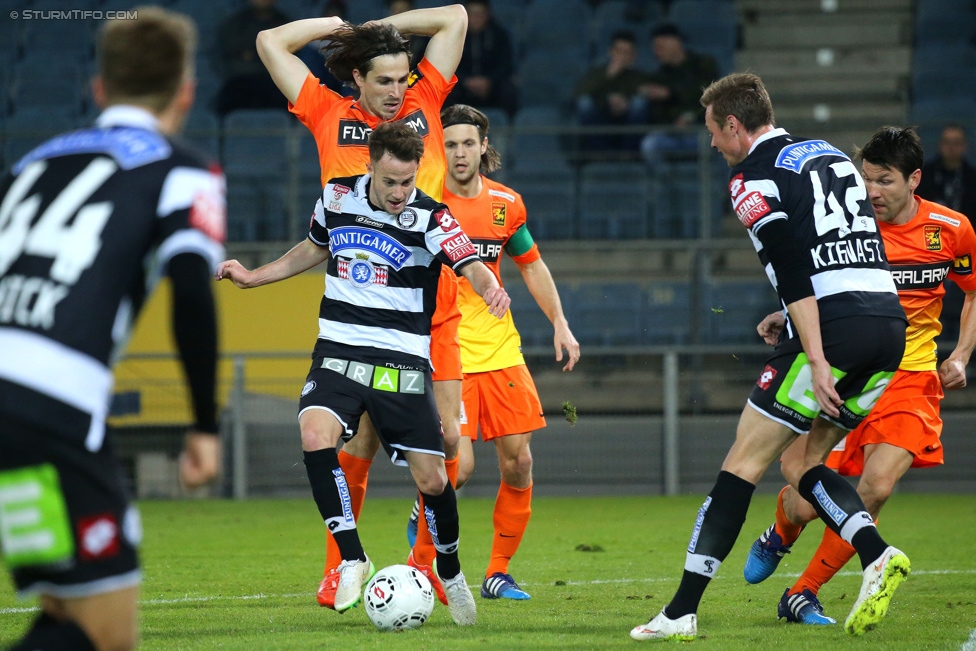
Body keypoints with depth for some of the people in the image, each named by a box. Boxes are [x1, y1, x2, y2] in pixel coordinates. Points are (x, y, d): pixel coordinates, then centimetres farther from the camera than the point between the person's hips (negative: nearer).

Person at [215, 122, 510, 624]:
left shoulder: (428, 217, -10)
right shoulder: (337, 197, 2)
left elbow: (470, 265, -26)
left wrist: (491, 288, -49)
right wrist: (253, 277, 23)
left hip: (403, 361, -2)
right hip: (338, 352, 2)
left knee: (432, 478, -2)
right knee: (315, 437, -26)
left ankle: (450, 572, 27)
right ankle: (352, 560, -14)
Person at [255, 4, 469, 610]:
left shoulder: (425, 103, 12)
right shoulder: (330, 116, 8)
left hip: (432, 310, 2)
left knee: (446, 436, -2)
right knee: (360, 441, -4)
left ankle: (429, 562, 12)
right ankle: (337, 568, 8)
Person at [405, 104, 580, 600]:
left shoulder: (506, 203, 5)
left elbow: (531, 265, 20)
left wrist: (560, 323, 11)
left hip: (499, 349, 5)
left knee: (518, 464, 0)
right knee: (458, 468, -15)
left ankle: (498, 573, 15)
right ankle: (420, 562, 10)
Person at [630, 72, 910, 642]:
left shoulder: (754, 178, -2)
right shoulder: (831, 155, 21)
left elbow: (794, 270, -14)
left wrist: (816, 360, -19)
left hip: (833, 329, -7)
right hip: (891, 322, 7)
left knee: (745, 463, 0)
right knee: (804, 464, 17)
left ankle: (682, 611, -2)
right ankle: (879, 557, -7)